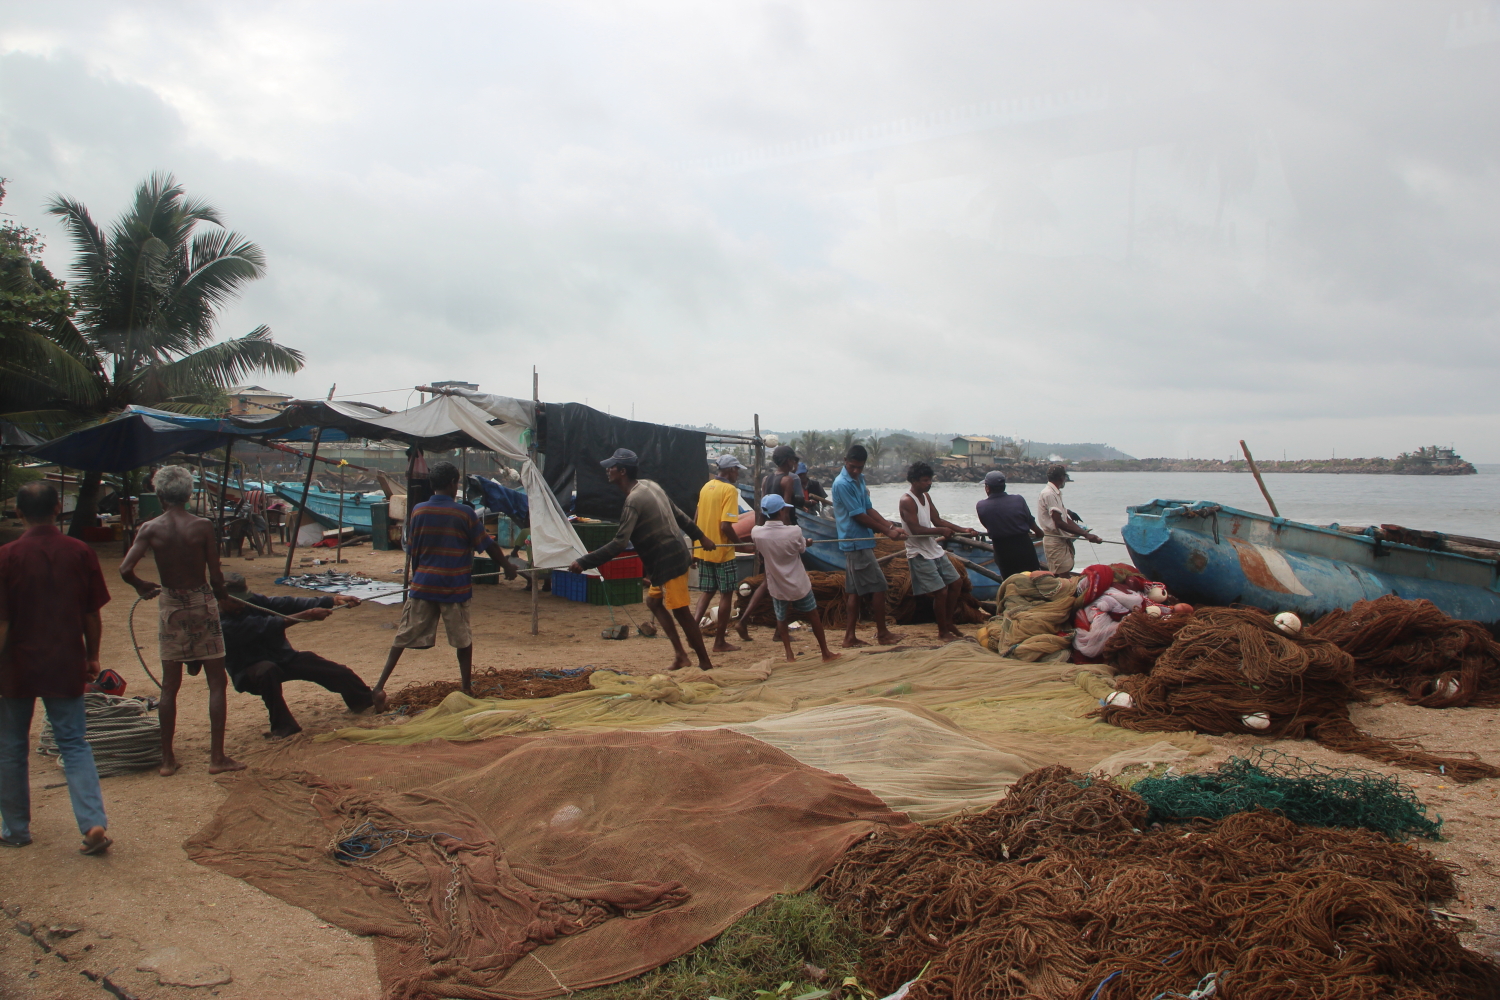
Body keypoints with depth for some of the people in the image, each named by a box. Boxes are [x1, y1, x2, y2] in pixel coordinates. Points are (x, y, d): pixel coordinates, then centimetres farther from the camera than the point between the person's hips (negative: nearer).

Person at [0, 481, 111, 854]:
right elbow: (92, 614, 1)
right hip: (66, 666, 2)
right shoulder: (80, 553, -5)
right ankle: (94, 823, -5)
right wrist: (92, 657, 13)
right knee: (74, 744, 7)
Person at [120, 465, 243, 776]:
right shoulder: (202, 526, -9)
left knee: (170, 685, 12)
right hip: (202, 601, -2)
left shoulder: (150, 528, -5)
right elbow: (216, 576, -8)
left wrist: (142, 587, 6)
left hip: (170, 605, 2)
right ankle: (217, 756, 5)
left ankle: (167, 759, 17)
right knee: (217, 682, 5)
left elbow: (125, 569, -14)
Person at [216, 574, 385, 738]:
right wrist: (307, 615, -36)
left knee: (336, 671, 0)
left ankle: (367, 698, 28)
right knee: (267, 670, -41)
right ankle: (283, 726, -27)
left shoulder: (254, 601, -6)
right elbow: (266, 626, -32)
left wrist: (333, 599, -27)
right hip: (251, 671, -6)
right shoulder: (223, 625, -24)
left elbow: (287, 604, -16)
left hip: (282, 657, 6)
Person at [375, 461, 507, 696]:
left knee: (404, 636, 9)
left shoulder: (418, 511, 0)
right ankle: (467, 688, 14)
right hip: (455, 588, -2)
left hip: (422, 585, 3)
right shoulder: (464, 513, -7)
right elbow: (488, 546, -1)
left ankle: (380, 684, 8)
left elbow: (412, 551, 7)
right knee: (462, 639, 9)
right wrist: (506, 566, 14)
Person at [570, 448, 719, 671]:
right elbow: (679, 515, 18)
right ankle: (681, 654, 15)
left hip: (669, 562, -10)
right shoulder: (650, 486, 9)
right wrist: (701, 536, 28)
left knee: (681, 611, -3)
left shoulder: (633, 501, -20)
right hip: (675, 555, 10)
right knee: (654, 600, 18)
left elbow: (618, 544, -24)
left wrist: (583, 563, -21)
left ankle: (705, 663, 5)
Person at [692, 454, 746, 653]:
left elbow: (696, 519, 13)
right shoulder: (730, 490, -14)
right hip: (723, 552, -7)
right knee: (726, 594, 5)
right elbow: (725, 526, -22)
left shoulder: (706, 487, 8)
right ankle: (720, 642, 10)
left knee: (707, 591, 17)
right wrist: (740, 543, -9)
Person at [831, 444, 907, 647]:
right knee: (878, 585, -3)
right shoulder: (842, 484, -16)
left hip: (855, 543, 9)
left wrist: (891, 526, -3)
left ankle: (850, 636, 14)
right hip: (856, 543, -9)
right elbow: (859, 515, -16)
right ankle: (882, 633, 7)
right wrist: (887, 532, -12)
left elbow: (869, 509, 10)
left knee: (856, 589, 10)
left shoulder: (859, 480, 13)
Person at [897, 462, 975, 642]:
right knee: (941, 591, -9)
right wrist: (941, 531, -21)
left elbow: (937, 520, 12)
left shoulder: (926, 496, 11)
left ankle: (948, 622, 27)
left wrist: (963, 530, 3)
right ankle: (942, 631, 8)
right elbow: (915, 529, -25)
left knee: (956, 582, 13)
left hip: (935, 549, 9)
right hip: (920, 554, -9)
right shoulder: (907, 501, -17)